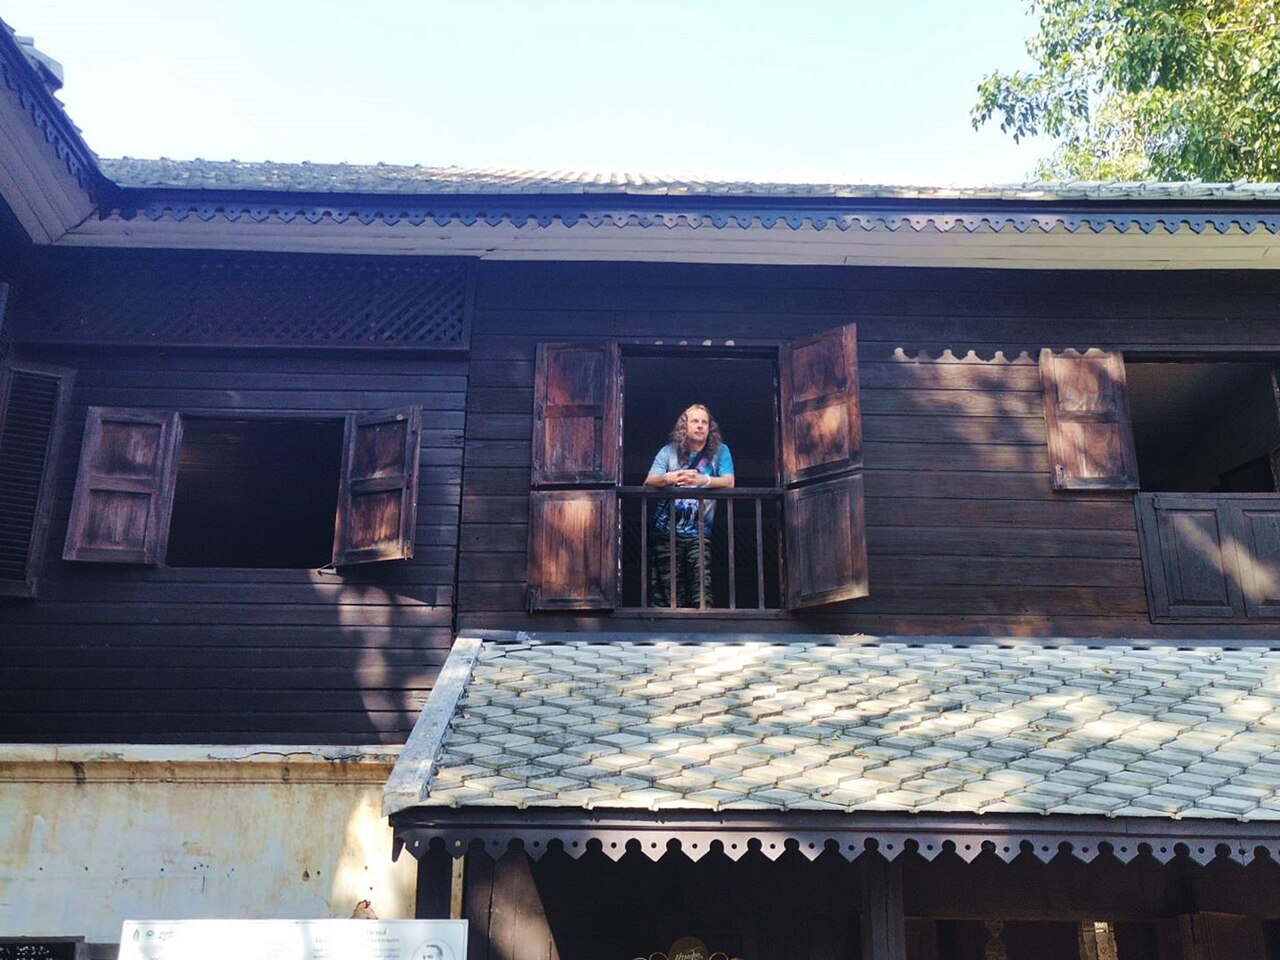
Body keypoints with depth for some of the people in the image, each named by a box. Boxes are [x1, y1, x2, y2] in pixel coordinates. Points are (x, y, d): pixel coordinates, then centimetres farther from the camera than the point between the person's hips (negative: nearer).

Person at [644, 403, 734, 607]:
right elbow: (648, 482, -4)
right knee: (667, 592, -2)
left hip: (699, 535, -1)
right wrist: (669, 478, -27)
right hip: (666, 533, 1)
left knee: (702, 588, -16)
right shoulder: (669, 452, 7)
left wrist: (703, 480, -30)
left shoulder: (720, 451, 5)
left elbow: (729, 482, -8)